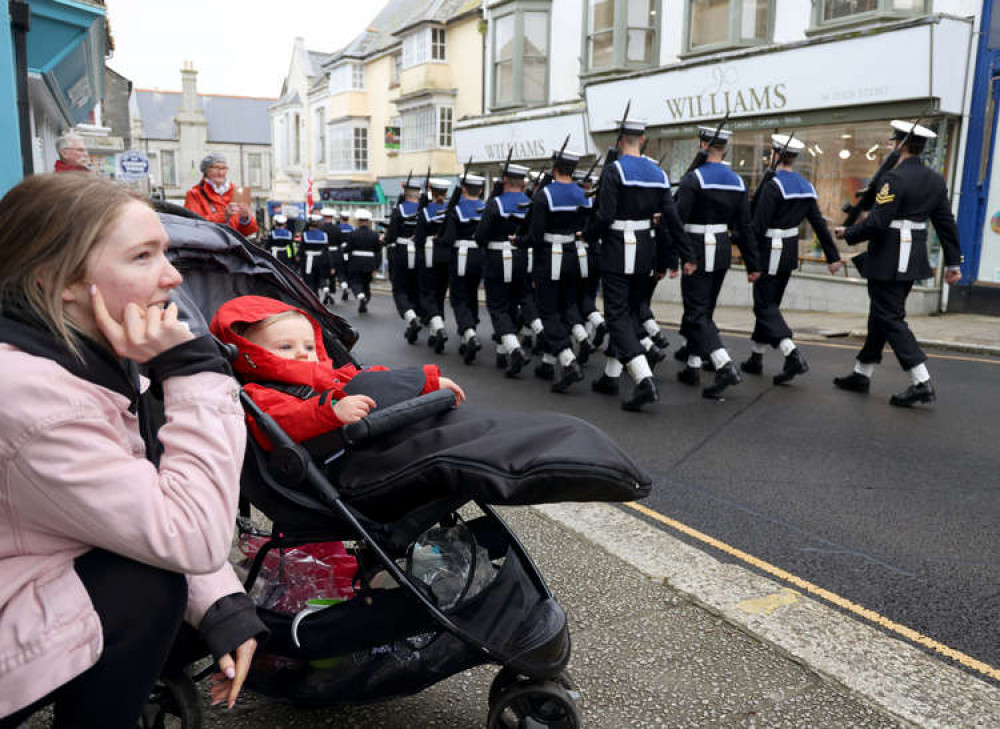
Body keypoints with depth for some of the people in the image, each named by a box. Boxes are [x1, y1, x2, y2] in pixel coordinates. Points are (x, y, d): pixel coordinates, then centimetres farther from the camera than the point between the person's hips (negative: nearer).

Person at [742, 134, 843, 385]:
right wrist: (833, 256, 10)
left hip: (770, 252, -8)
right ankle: (756, 359, 24)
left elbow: (758, 225, -21)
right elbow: (819, 223, 7)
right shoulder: (805, 186, 8)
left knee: (765, 306, -4)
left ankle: (793, 356, -19)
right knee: (769, 303, 16)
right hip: (790, 253, 8)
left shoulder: (772, 185, -16)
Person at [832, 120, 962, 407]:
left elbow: (876, 223, -22)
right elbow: (947, 223, 11)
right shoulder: (935, 179, 9)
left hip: (888, 260, -9)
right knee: (881, 314, 17)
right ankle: (862, 374, 26)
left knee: (890, 318, -4)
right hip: (915, 258, 9)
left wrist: (847, 234, -4)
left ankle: (921, 383, -9)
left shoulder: (895, 178, -16)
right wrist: (953, 262, 16)